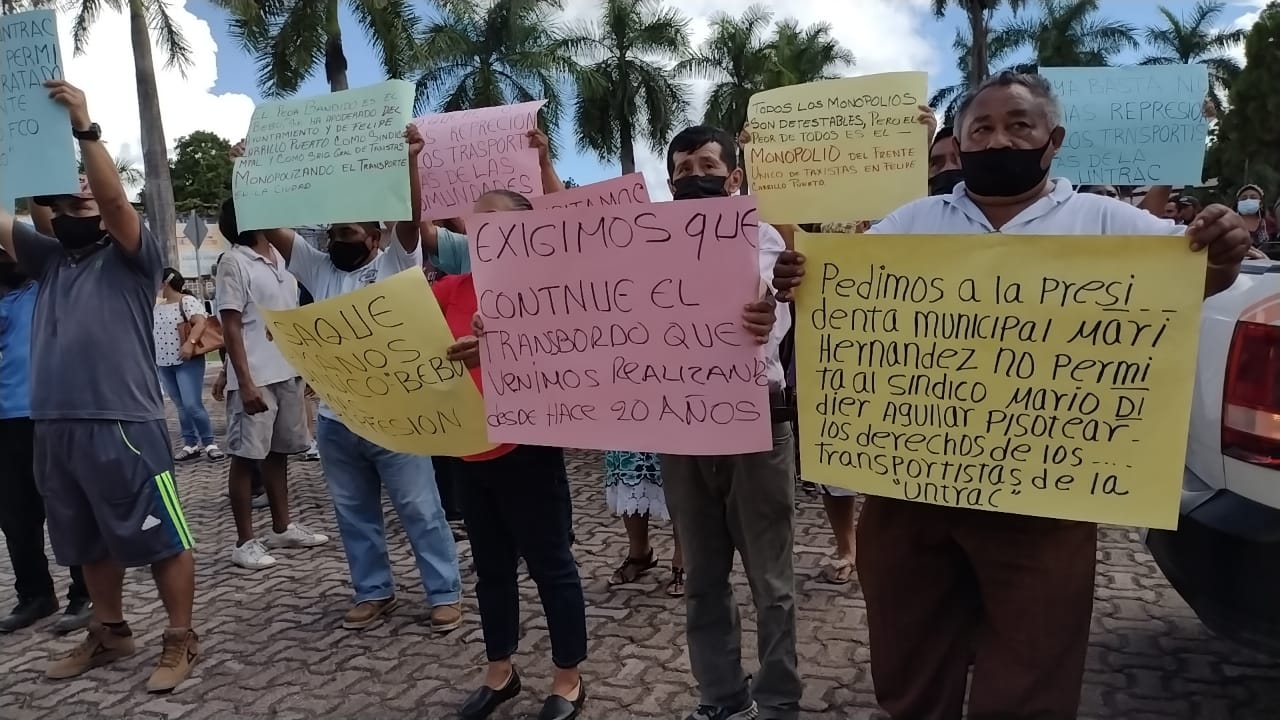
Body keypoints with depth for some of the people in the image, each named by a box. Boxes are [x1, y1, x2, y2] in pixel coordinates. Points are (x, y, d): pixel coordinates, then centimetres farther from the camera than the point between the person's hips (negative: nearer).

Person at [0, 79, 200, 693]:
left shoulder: (131, 257, 0)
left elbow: (115, 198, -15)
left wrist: (84, 128, -22)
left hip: (123, 424, -7)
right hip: (54, 426, 7)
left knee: (160, 537, -1)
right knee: (89, 542, 18)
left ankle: (181, 640, 10)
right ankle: (109, 633, 33)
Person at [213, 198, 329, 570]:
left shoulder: (281, 257, 13)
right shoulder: (234, 262, -7)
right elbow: (231, 328, -11)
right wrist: (245, 382, -17)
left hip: (288, 373, 7)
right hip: (255, 377, -7)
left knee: (279, 452, 14)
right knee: (246, 456, 1)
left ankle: (282, 527, 25)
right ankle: (245, 541, 8)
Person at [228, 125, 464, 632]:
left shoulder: (396, 264, -1)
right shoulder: (317, 268, 11)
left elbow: (411, 217, -16)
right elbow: (269, 226, 8)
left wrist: (410, 160, -27)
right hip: (335, 419, 6)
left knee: (420, 510, 3)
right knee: (354, 513, 15)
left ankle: (444, 593, 13)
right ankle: (374, 593, 29)